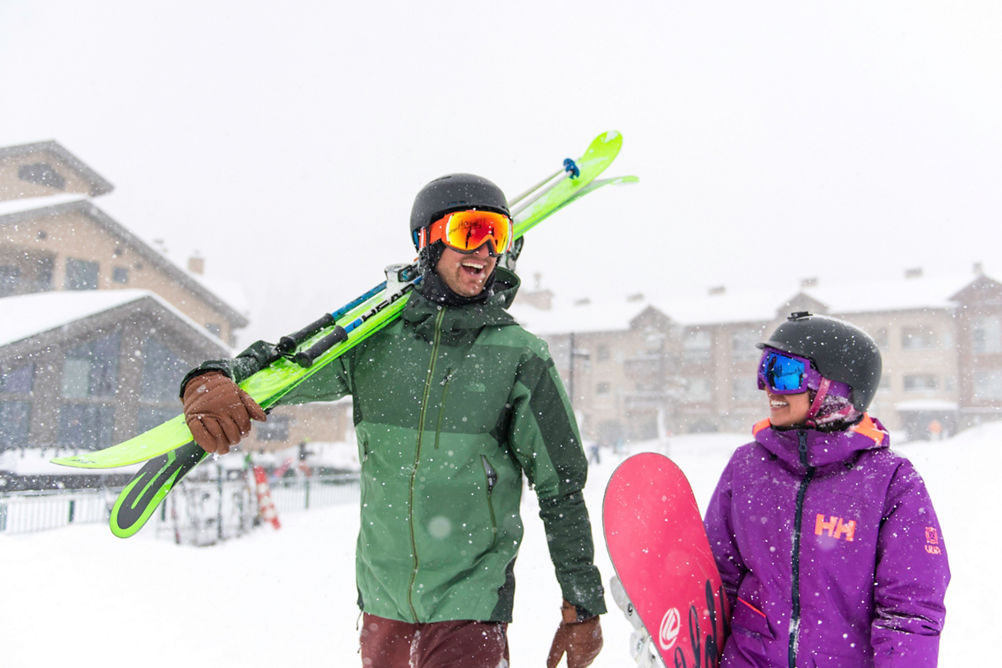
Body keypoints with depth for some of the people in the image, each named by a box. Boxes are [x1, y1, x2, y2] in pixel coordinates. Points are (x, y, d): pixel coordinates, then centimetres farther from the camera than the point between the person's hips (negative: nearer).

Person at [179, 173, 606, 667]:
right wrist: (211, 381, -28)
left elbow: (561, 487, -4)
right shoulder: (375, 339, -3)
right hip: (381, 599, 3)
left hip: (470, 607, -3)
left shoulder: (520, 356, -8)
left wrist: (583, 607, -1)